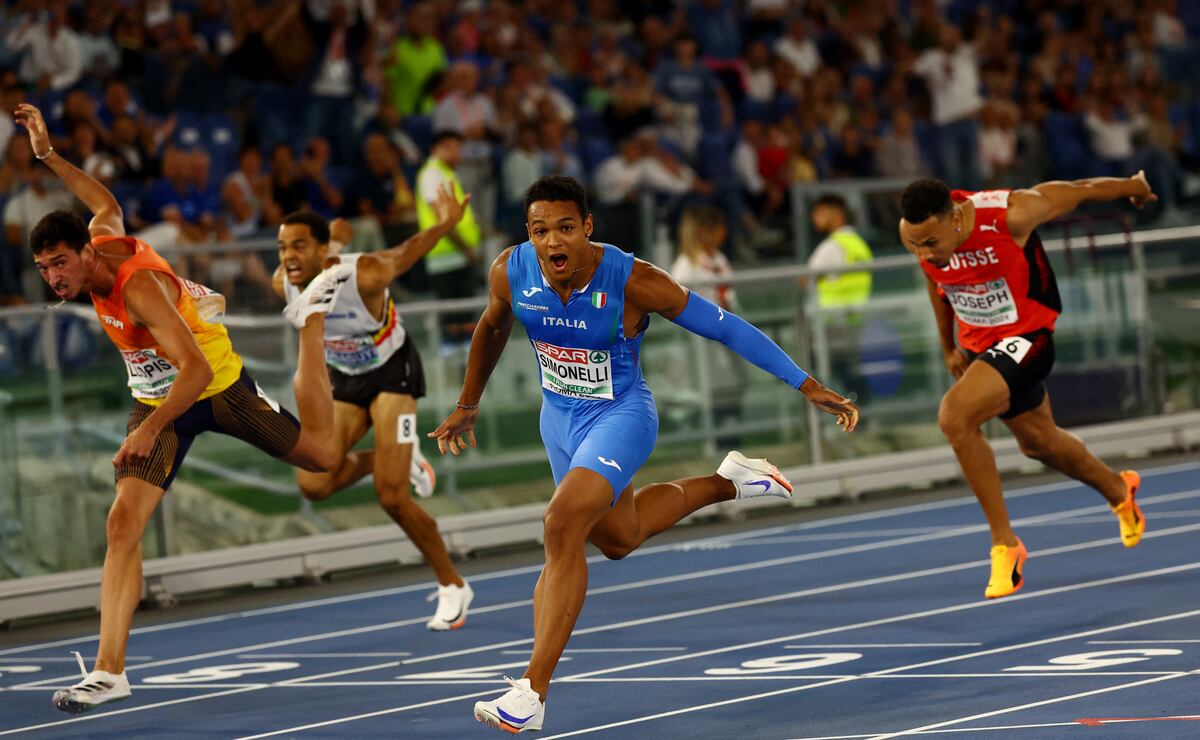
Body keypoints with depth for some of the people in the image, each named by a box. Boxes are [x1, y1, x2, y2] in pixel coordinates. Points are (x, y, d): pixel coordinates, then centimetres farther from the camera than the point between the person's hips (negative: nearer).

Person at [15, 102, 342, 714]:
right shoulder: (103, 235, -11)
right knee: (124, 523, -14)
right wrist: (48, 155, 8)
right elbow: (104, 202, 14)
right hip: (155, 398, 6)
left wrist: (151, 430, -40)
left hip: (218, 388, -5)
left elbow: (198, 368, -38)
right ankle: (109, 671, -17)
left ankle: (313, 316, 36)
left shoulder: (140, 285, -34)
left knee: (320, 454, 14)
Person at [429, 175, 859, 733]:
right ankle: (726, 484, 51)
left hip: (620, 415, -6)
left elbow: (724, 327, -20)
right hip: (558, 416, 6)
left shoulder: (631, 281, -28)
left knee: (563, 525, -27)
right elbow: (491, 329, 7)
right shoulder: (510, 272, -17)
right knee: (618, 538, 26)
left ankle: (533, 692, -24)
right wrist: (467, 406, 19)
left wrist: (807, 386, -19)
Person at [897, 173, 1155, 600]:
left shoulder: (1009, 216, -31)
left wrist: (1135, 188, 7)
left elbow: (1078, 191, -12)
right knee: (1039, 442, 24)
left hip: (1026, 337, -7)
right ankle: (1118, 490, 55)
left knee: (955, 417, -28)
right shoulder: (914, 233, -16)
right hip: (979, 343, 7)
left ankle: (1005, 544, -17)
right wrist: (948, 348, 17)